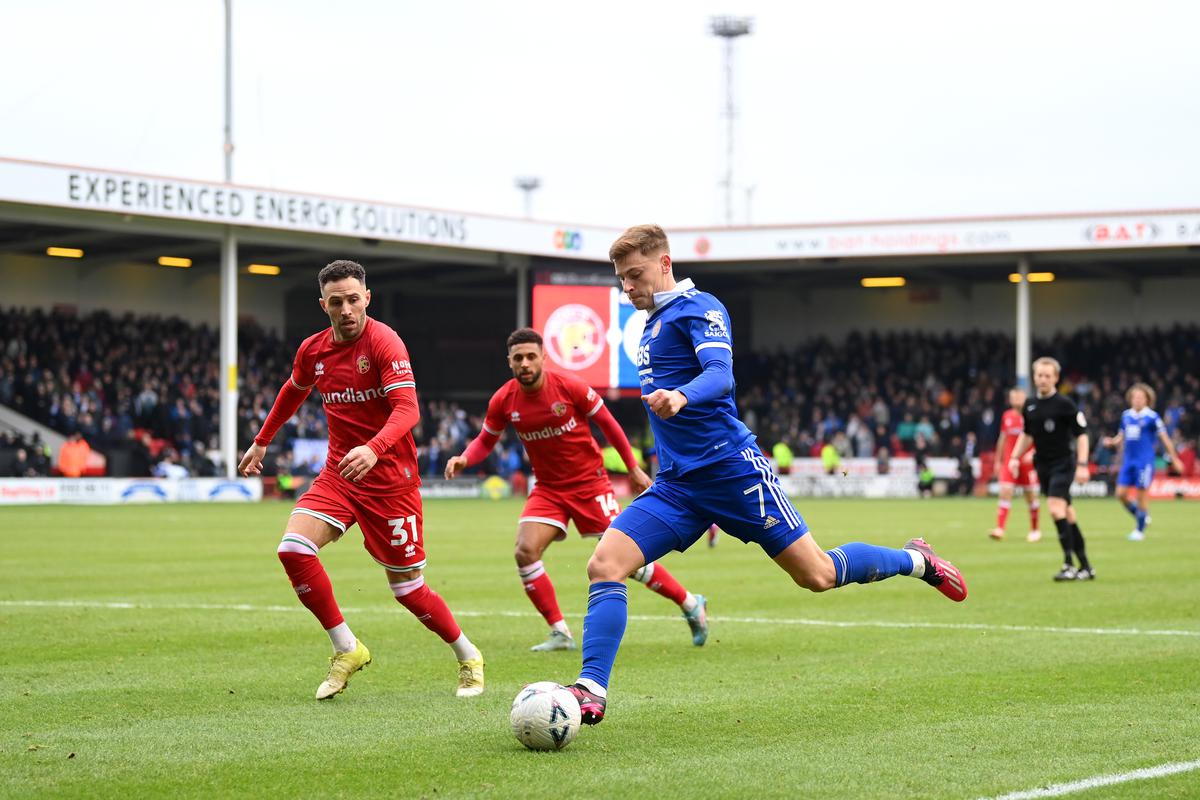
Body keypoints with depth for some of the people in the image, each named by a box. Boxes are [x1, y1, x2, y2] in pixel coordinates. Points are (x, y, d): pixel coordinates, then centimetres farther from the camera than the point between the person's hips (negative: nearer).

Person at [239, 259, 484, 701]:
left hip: (390, 478, -5)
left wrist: (373, 449, -42)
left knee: (407, 588, -1)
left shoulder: (384, 342, -15)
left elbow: (407, 408, -26)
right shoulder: (313, 350, 4)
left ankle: (468, 657, 24)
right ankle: (346, 649, -4)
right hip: (338, 474, 5)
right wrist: (261, 441, 31)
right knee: (293, 548, -18)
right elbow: (292, 392, 26)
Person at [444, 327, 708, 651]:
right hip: (548, 488, 4)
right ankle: (560, 633, -5)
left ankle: (691, 604, 12)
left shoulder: (569, 387, -16)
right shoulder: (503, 400, -7)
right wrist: (464, 459, -14)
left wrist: (634, 469, 1)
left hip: (589, 482, -4)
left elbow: (608, 423, -3)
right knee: (525, 552, -17)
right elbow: (485, 441, 8)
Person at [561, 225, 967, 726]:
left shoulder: (697, 309, -8)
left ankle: (916, 562, 24)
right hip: (676, 485, 7)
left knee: (817, 575, -2)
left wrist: (679, 397, -46)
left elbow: (720, 374, -26)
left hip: (729, 468, -7)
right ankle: (592, 692, -17)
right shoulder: (652, 325, 18)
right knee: (604, 564, -14)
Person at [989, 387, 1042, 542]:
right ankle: (1000, 529, -16)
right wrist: (998, 461, 17)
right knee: (1005, 492, -10)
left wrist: (1032, 453, -18)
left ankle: (1035, 530, 19)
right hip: (1009, 460, 3)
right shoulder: (1007, 416, 9)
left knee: (1030, 496, 5)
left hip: (1027, 461, -3)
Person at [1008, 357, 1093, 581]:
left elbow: (1081, 434, -9)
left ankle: (1069, 565, -17)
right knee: (1067, 515, 10)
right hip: (1042, 466, 6)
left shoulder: (1064, 404, -10)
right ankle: (1085, 566, 16)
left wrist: (1082, 465, -17)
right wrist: (1015, 457, 10)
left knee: (1056, 509, -21)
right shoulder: (1030, 405, 9)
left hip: (1062, 464, -6)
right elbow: (1027, 435, 22)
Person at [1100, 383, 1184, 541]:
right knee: (1121, 494, -1)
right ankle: (1141, 517, 22)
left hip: (1145, 461, -5)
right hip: (1128, 460, 5)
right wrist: (1112, 442, -2)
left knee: (1142, 495, -3)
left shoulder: (1152, 417, -7)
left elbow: (1165, 439, -2)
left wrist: (1174, 459, 0)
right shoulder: (1126, 416, 9)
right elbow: (1121, 437, 20)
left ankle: (1140, 530, 9)